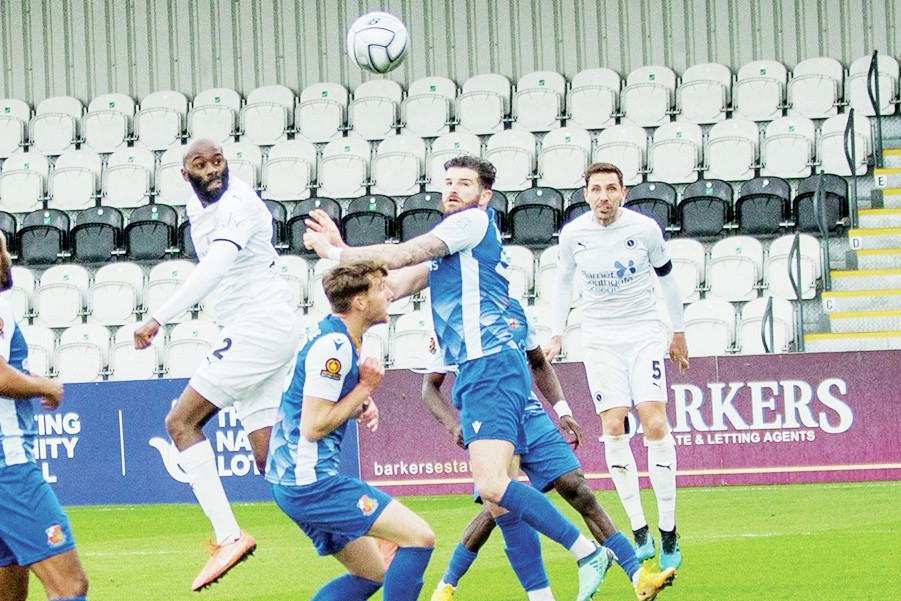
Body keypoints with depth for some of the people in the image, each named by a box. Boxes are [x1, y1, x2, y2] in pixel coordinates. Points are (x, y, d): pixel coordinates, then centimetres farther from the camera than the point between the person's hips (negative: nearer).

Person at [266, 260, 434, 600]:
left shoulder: (336, 338, 13)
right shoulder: (335, 346, -18)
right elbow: (313, 427, -21)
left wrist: (361, 407, 6)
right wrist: (365, 388, -11)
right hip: (311, 483, -11)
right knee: (419, 537, -12)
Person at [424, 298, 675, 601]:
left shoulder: (513, 309, 10)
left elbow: (539, 364, 21)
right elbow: (430, 387, 1)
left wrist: (562, 411, 10)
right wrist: (455, 427, -15)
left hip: (530, 417, 4)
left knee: (576, 488, -5)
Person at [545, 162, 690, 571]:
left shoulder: (645, 228, -7)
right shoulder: (572, 234, -3)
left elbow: (665, 276, 8)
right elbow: (562, 282, 13)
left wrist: (678, 332, 15)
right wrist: (556, 334, 6)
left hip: (645, 333, -1)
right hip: (600, 338, 1)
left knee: (655, 424, -13)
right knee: (613, 428, -10)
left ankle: (668, 531, -5)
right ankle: (640, 533, -6)